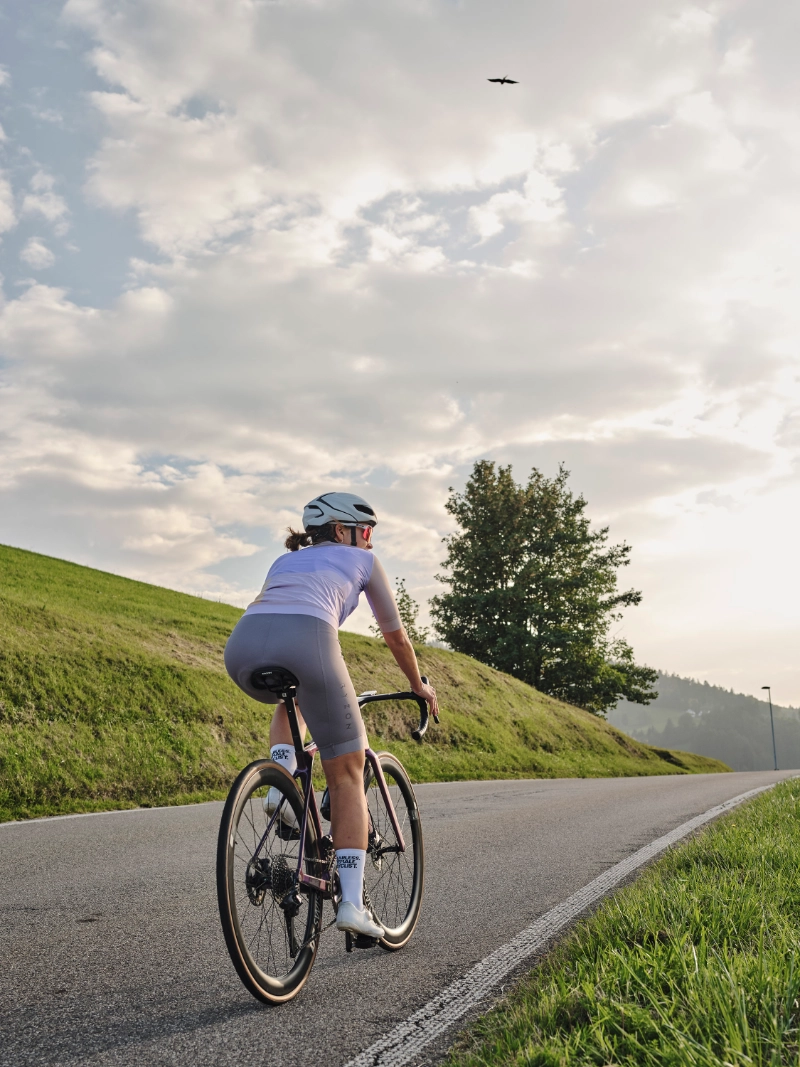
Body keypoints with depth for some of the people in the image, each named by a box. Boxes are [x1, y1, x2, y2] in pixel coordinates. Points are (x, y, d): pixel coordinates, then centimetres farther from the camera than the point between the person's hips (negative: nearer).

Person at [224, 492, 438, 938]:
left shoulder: (286, 561, 39)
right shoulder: (362, 560, 28)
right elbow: (396, 636, 37)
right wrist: (419, 684, 54)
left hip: (242, 647, 4)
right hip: (305, 642, -4)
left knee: (291, 698, 40)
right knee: (347, 774, 11)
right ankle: (353, 901, 3)